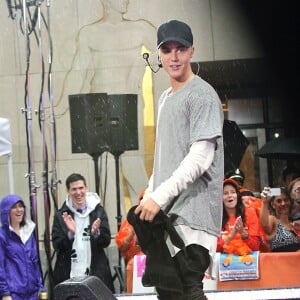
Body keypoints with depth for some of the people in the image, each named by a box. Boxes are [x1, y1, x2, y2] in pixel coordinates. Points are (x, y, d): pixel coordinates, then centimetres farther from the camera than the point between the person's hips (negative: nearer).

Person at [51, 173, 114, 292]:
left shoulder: (98, 211, 5)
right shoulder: (61, 215, 3)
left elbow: (106, 241, 3)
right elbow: (57, 245, -1)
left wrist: (96, 233, -17)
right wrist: (70, 233, -17)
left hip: (96, 272, 1)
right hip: (69, 275, -1)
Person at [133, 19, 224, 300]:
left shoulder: (202, 95, -7)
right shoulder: (165, 98, 21)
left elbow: (200, 158, -16)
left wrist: (159, 196, -19)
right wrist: (150, 193, 13)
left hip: (191, 213, -9)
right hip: (165, 212, 9)